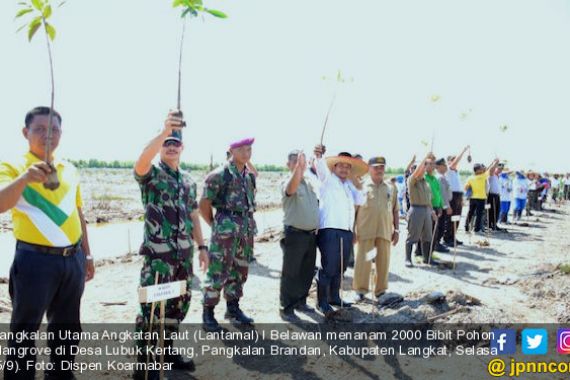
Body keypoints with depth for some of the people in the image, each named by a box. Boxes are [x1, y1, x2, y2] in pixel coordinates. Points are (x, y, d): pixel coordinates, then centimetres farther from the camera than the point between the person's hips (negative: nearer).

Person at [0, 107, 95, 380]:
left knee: (67, 328, 17)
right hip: (36, 260, -5)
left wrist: (86, 254, 17)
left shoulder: (70, 170, 10)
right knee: (24, 330, 3)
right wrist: (24, 178, -43)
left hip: (73, 259, 6)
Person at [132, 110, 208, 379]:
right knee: (152, 309, -4)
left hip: (184, 255, 7)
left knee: (178, 305, 15)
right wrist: (165, 130, -45)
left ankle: (167, 351, 31)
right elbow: (142, 160, -32)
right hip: (158, 254, -7)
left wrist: (202, 246, 14)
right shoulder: (151, 174, -7)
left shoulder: (188, 181, 13)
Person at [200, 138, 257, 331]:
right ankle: (208, 313, 5)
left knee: (240, 270, 14)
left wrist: (248, 223, 13)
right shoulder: (219, 175, -8)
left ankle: (233, 309, 27)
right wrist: (216, 226, 0)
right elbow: (204, 205, -6)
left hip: (247, 228, 7)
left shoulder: (250, 176, 12)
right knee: (218, 271, -5)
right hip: (226, 228, -7)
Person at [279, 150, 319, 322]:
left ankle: (300, 301, 30)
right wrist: (298, 166, -44)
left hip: (311, 234, 7)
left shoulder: (310, 183, 13)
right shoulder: (287, 182, -9)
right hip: (295, 234, -7)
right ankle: (286, 308, 6)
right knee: (291, 273, -1)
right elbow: (291, 189, -35)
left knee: (307, 272, 15)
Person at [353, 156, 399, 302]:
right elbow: (353, 209, 4)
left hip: (385, 230, 3)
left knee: (384, 261, 7)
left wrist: (396, 230, 10)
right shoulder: (362, 186, 3)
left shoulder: (391, 188, 13)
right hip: (365, 230, -3)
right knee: (363, 260, -2)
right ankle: (360, 290, 8)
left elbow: (395, 211, 15)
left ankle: (380, 290, 19)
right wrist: (352, 229, 0)